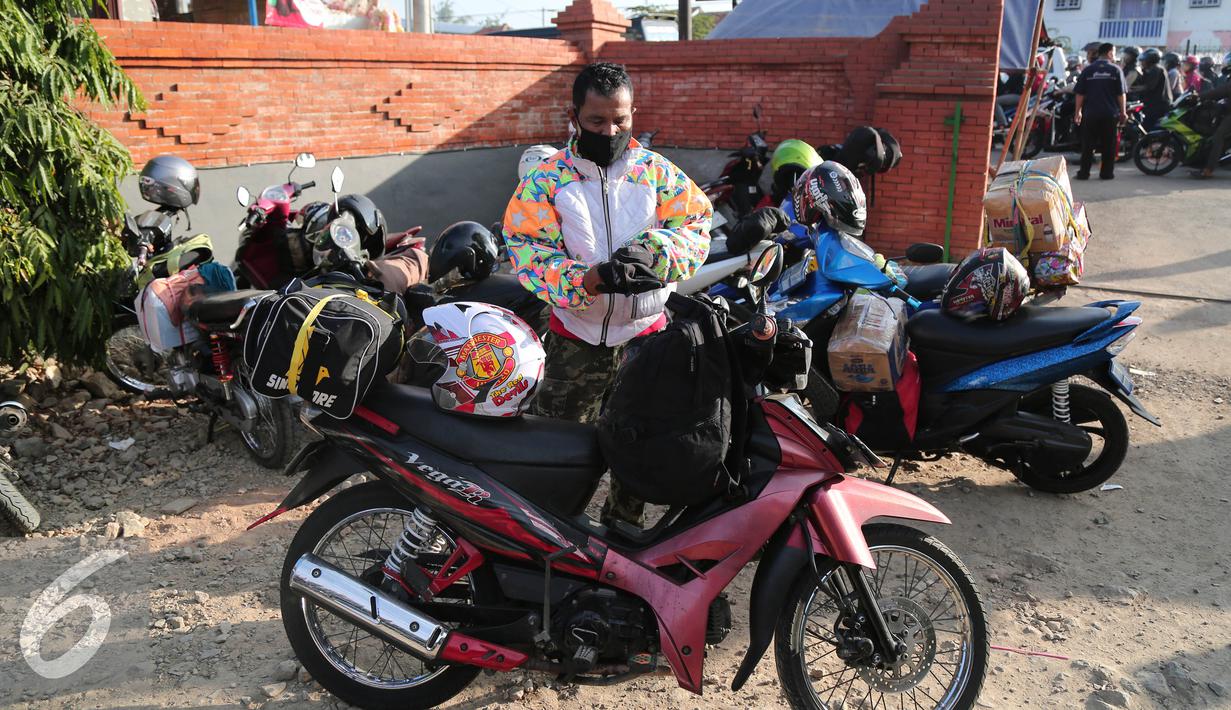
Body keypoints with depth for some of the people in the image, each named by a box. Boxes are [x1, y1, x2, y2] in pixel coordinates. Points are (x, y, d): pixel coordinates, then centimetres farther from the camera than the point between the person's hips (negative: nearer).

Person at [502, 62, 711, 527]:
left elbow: (697, 222, 0)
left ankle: (623, 525, 39)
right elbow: (527, 252, -13)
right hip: (575, 341, -2)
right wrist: (590, 280, -29)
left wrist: (659, 253, -22)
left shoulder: (657, 171, 1)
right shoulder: (545, 181, -5)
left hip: (645, 337, 2)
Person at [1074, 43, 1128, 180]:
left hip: (1091, 113, 1)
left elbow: (1080, 93, 0)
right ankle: (1107, 172, 8)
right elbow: (1121, 93, 0)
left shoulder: (1087, 70, 1)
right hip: (1110, 114, 0)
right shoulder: (1116, 70, -1)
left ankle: (1084, 172, 3)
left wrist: (1078, 111, 8)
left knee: (1088, 144, 4)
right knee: (1109, 144, 6)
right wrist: (1123, 111, 8)